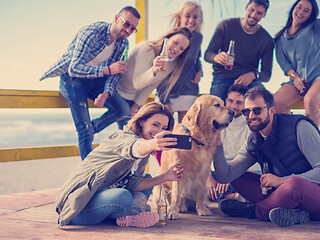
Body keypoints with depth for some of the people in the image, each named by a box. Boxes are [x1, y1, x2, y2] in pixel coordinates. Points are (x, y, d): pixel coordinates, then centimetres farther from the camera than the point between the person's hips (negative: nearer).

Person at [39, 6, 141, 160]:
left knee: (122, 108, -5)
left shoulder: (122, 43, -6)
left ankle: (91, 129, 18)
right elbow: (74, 69, -34)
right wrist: (107, 69, -42)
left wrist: (106, 93, -23)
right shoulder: (90, 33, -29)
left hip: (95, 78, 7)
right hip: (72, 78, -7)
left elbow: (114, 72, -2)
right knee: (83, 129, -14)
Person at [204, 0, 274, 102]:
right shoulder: (226, 26, 6)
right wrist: (216, 57, -22)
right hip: (223, 77, -1)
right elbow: (208, 54, 4)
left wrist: (253, 75, -18)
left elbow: (266, 74, 7)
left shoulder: (267, 40, 9)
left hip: (249, 80, 2)